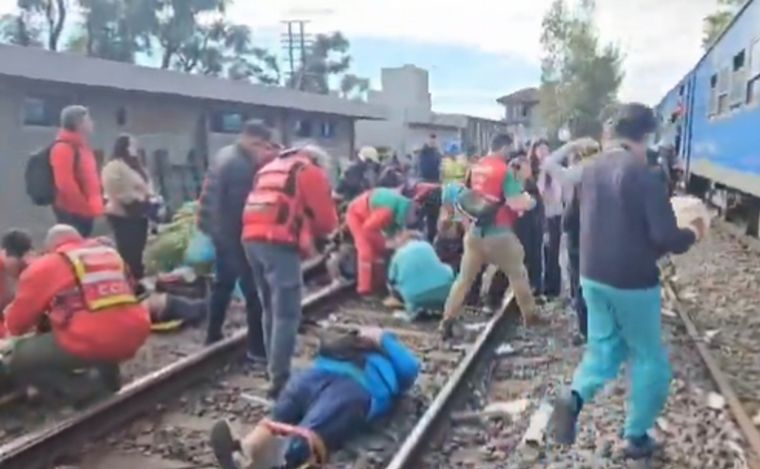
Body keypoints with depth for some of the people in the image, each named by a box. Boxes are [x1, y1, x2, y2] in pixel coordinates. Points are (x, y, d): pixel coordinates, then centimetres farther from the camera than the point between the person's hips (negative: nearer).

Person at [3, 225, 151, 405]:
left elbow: (16, 321, 14)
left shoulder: (46, 264, 9)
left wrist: (16, 328, 39)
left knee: (20, 359, 15)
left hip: (89, 342, -6)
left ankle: (81, 389, 0)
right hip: (133, 336, 6)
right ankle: (107, 372, 20)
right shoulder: (111, 253, 23)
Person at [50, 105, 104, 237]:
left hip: (85, 211, 10)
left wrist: (96, 205, 14)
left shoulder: (83, 146, 17)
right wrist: (84, 206, -19)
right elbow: (65, 183, -21)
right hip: (72, 212, -10)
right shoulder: (63, 147, -13)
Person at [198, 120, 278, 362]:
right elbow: (242, 204, -22)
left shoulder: (224, 155, 11)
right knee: (253, 289, -6)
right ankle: (257, 348, -3)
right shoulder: (241, 165, -20)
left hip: (221, 230, 11)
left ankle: (213, 335, 30)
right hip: (235, 233, -11)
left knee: (223, 283, 20)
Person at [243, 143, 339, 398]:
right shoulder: (310, 172, 7)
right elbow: (326, 220, 3)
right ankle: (280, 379, -7)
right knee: (286, 314, -6)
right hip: (280, 243, -8)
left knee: (271, 310, 17)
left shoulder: (269, 169, 29)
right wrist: (313, 234, 22)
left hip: (253, 238, 8)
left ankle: (275, 370, 24)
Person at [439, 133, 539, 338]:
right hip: (498, 233, -5)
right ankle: (530, 316, 25)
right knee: (518, 274, 14)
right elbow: (515, 203, -16)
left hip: (475, 231, 5)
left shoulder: (476, 167, 8)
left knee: (465, 277, 9)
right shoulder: (505, 170, -11)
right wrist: (530, 201, 1)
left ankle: (447, 321, 3)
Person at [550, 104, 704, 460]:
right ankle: (636, 437, 22)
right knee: (648, 359, 14)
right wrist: (693, 232, 1)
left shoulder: (591, 170, 4)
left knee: (603, 348, 18)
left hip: (593, 275, 6)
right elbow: (666, 238, -19)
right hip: (633, 281, -6)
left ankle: (575, 397, -8)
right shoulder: (643, 175, -18)